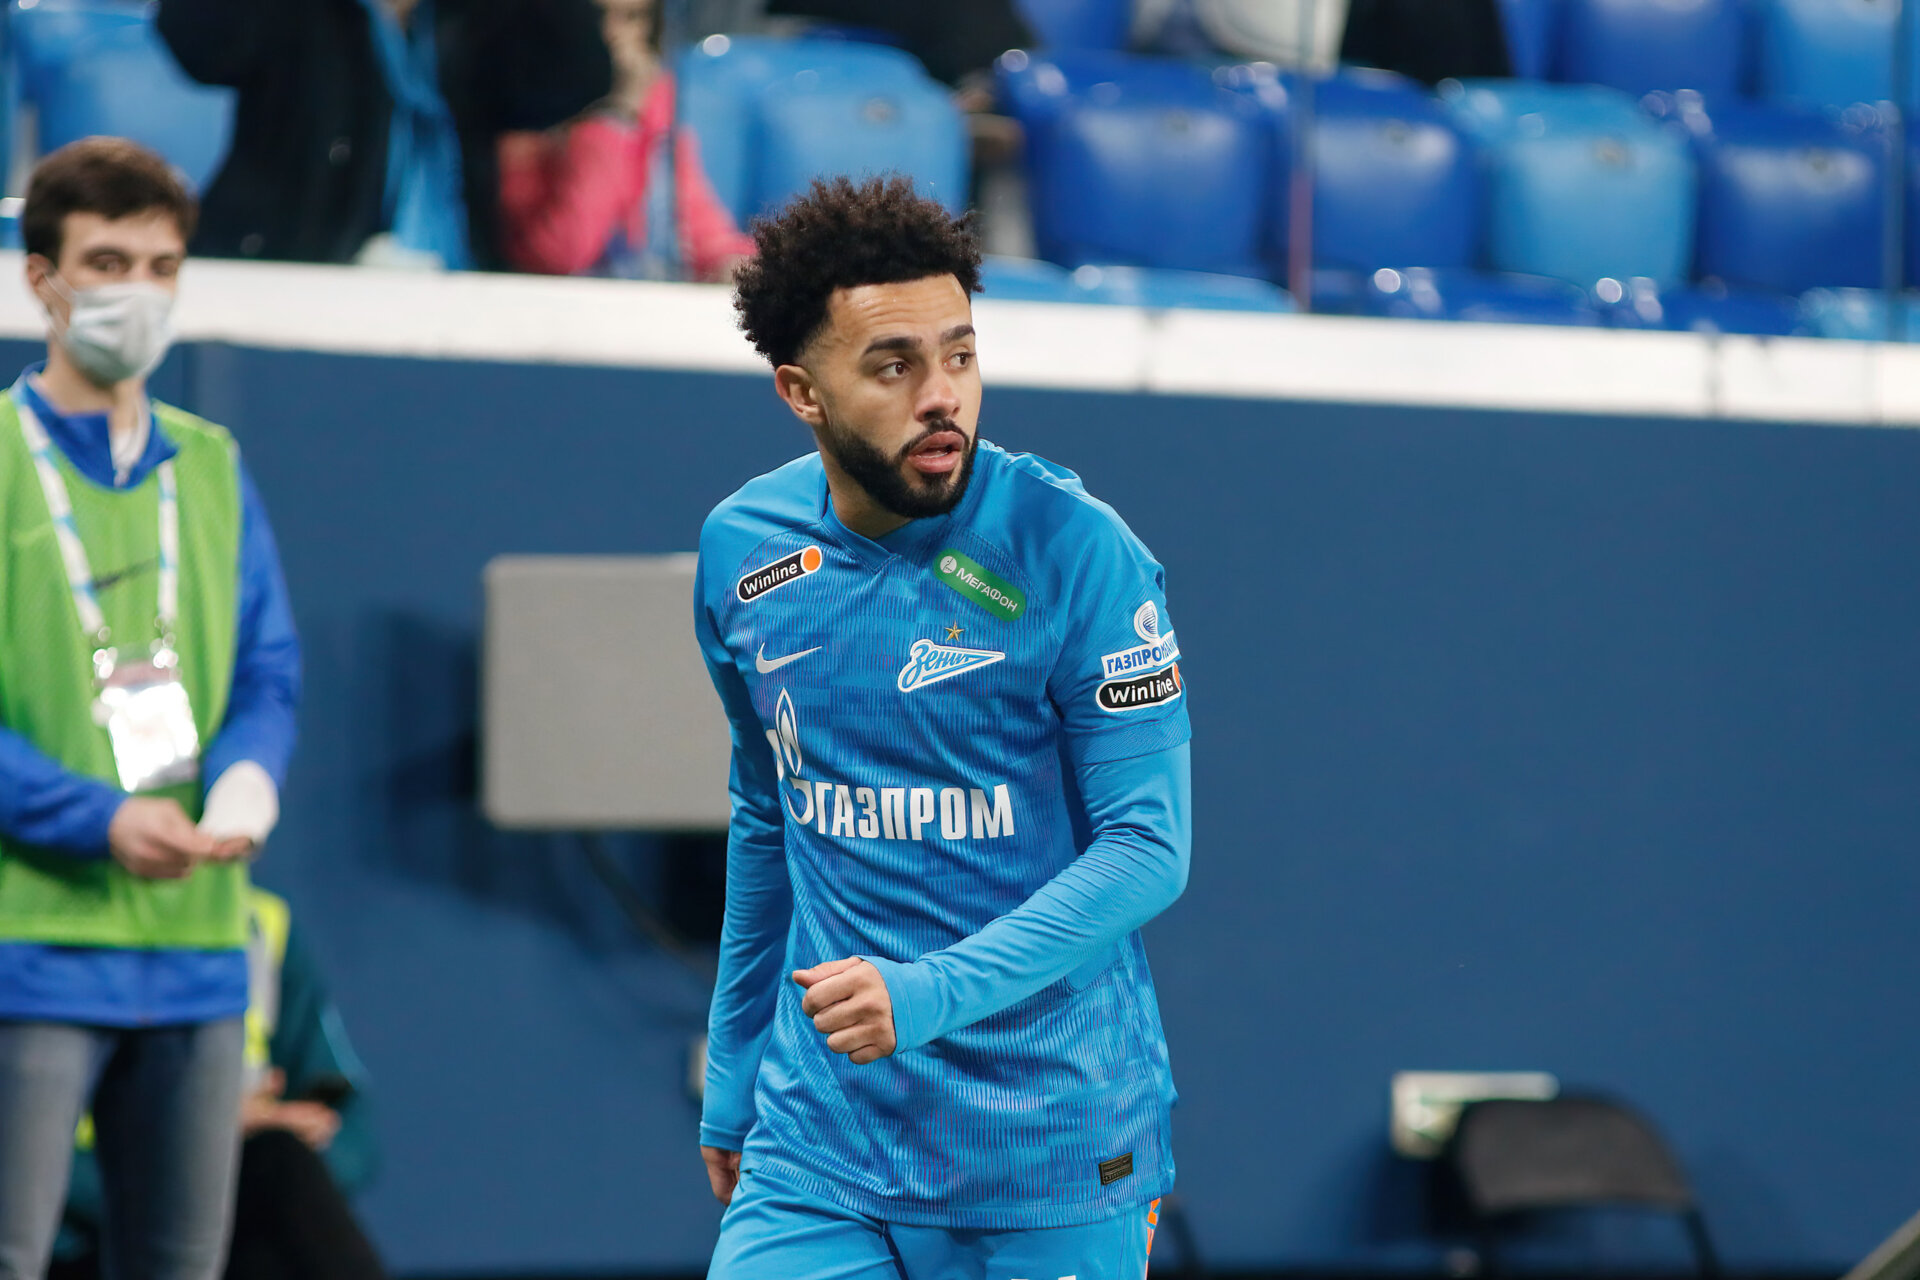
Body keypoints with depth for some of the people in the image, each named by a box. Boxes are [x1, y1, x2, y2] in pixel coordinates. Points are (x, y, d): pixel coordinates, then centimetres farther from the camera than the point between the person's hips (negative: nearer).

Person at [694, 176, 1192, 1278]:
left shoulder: (1077, 551, -11)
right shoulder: (741, 549, 3)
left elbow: (1150, 844, -13)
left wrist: (933, 993, -24)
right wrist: (733, 1074, 21)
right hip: (819, 1145, 3)